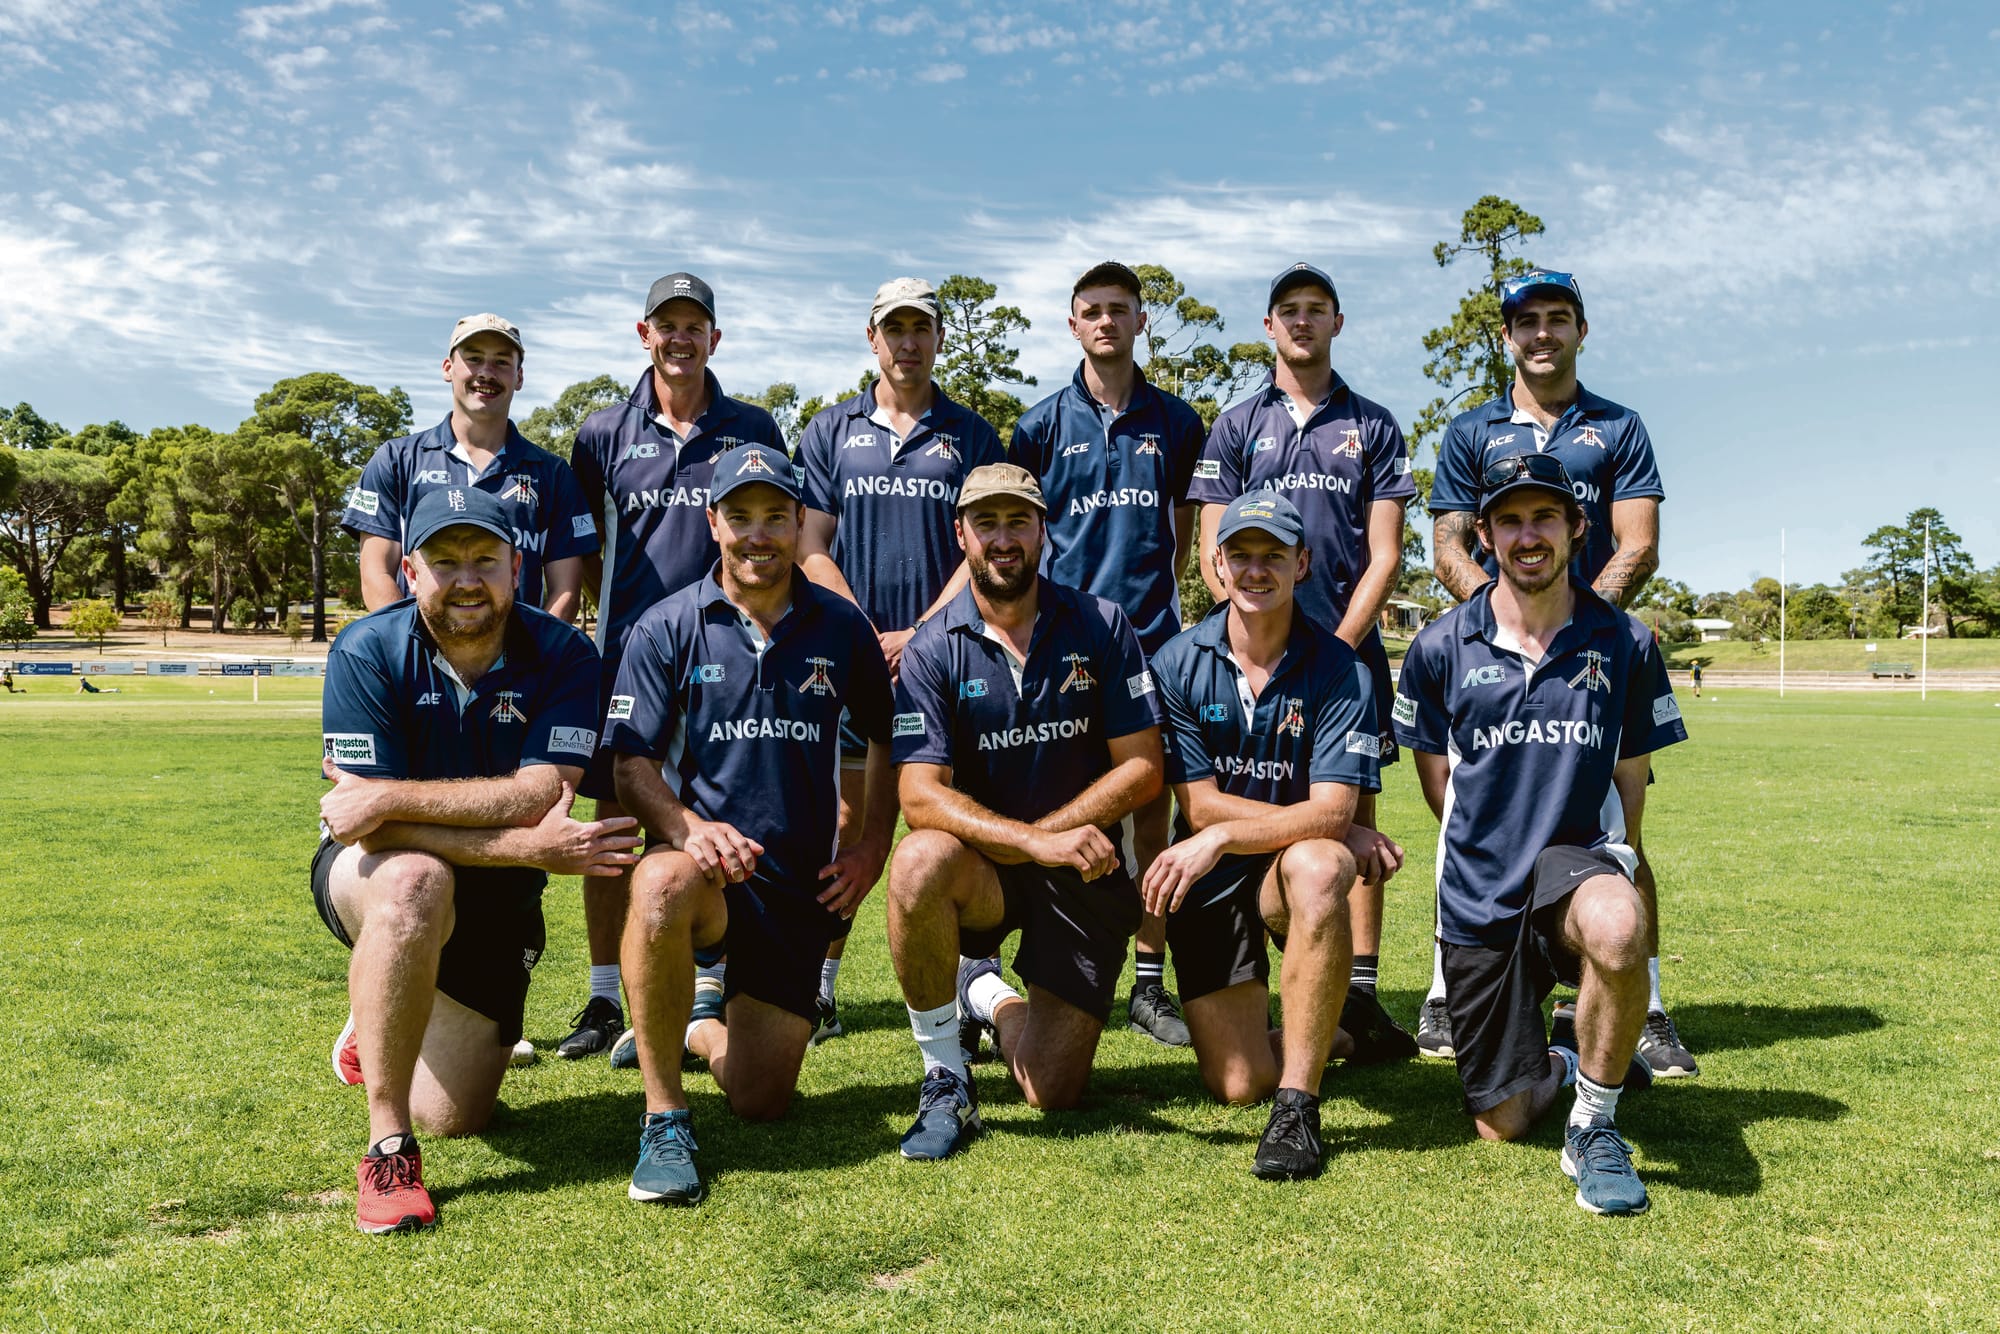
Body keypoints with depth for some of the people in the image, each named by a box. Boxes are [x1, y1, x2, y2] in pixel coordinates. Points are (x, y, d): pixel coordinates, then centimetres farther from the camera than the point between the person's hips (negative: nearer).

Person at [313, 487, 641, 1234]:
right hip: (370, 879, -2)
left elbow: (539, 797, -27)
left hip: (498, 902, 2)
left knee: (453, 1117, 3)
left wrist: (390, 798, -31)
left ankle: (378, 1027, 39)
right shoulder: (367, 653, -18)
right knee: (417, 883, -40)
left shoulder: (562, 658, -15)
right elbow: (376, 828, -25)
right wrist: (532, 848, -34)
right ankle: (388, 1151, -28)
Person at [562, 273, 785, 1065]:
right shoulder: (605, 434, 9)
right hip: (625, 652, 1)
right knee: (614, 822, 4)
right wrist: (615, 619, 7)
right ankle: (605, 1002, 15)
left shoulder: (753, 431, 8)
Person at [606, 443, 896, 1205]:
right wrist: (687, 827, -27)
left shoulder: (841, 627, 5)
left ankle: (704, 1025, 36)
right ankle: (664, 1115, -22)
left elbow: (884, 737, 17)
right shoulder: (668, 628, -2)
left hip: (801, 882, 3)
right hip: (701, 864, -2)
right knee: (662, 886, -41)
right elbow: (632, 765, -6)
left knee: (761, 1101, -2)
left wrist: (872, 845, 4)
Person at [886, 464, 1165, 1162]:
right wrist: (1035, 842, -31)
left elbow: (1142, 770, -5)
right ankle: (944, 1078, -14)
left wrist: (1041, 831, -16)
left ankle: (984, 992, 31)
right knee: (920, 862, -37)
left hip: (1087, 871, 1)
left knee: (1054, 1091, -6)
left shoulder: (1101, 627, -3)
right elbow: (922, 797, -17)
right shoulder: (931, 651, -6)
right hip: (980, 873, -1)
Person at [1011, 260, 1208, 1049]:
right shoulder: (1044, 423, 6)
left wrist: (1167, 594, 13)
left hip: (1152, 638, 1)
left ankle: (1149, 984, 13)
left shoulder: (1175, 423, 11)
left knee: (1153, 815, 4)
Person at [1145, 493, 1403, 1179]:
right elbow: (1200, 805, -10)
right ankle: (1321, 1031, 29)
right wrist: (1344, 831, -14)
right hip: (1207, 886, 1)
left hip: (1293, 872, -1)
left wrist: (1220, 838, -30)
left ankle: (1299, 1104, -27)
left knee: (1318, 867, -39)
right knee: (1238, 1084, -8)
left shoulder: (1339, 670, -10)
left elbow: (1330, 812, -18)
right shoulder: (1177, 664, -7)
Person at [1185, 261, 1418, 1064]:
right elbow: (1215, 554, 5)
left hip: (1351, 649, 0)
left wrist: (1337, 643, -8)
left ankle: (1360, 1000, 3)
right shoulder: (1236, 427, 11)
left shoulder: (1373, 427, 11)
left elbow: (1384, 555, 4)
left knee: (1355, 821, 0)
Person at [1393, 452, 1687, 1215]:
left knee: (1617, 928, -41)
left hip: (1577, 859, -1)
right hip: (1478, 893, 1)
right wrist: (1491, 857, 6)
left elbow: (1631, 779, 9)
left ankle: (1595, 1126, -15)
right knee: (1502, 1124, 5)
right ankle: (1555, 1060, 43)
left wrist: (1612, 866, 0)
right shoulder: (1441, 648, -2)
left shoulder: (1624, 645, -1)